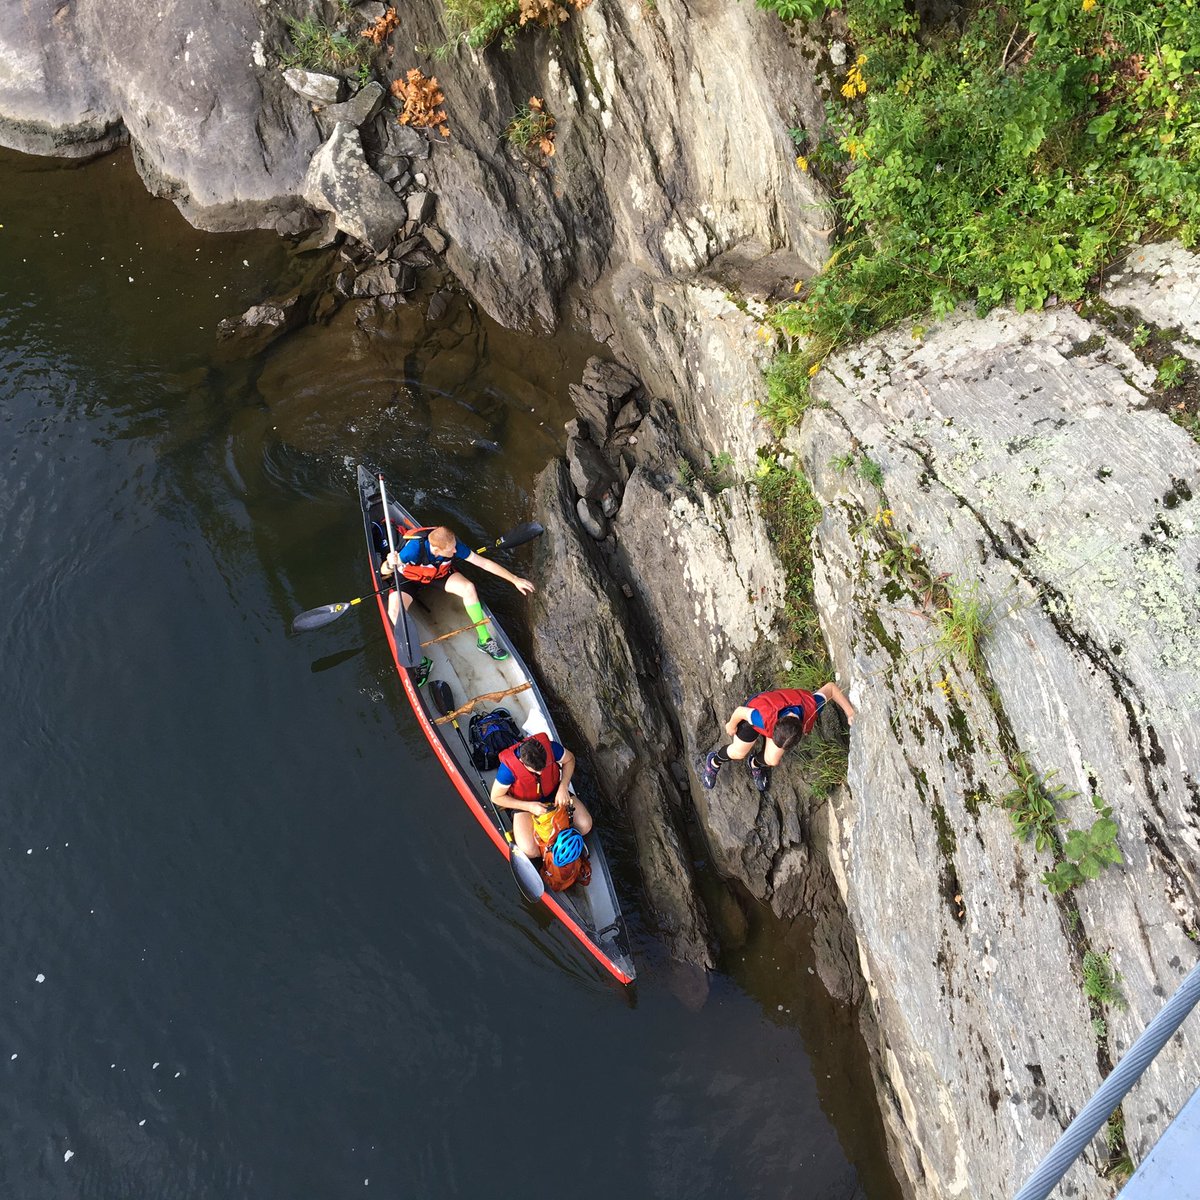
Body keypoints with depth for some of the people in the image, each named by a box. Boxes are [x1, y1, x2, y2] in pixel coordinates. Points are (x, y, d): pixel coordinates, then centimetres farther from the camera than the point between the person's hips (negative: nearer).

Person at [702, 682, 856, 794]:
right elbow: (740, 711, -29)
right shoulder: (764, 718, -48)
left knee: (772, 760, 0)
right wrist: (731, 725, -8)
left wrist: (849, 712, -25)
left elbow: (830, 687, -25)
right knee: (739, 752, 9)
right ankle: (714, 761, 44)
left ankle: (756, 764, 37)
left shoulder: (811, 707, -42)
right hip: (753, 710, -3)